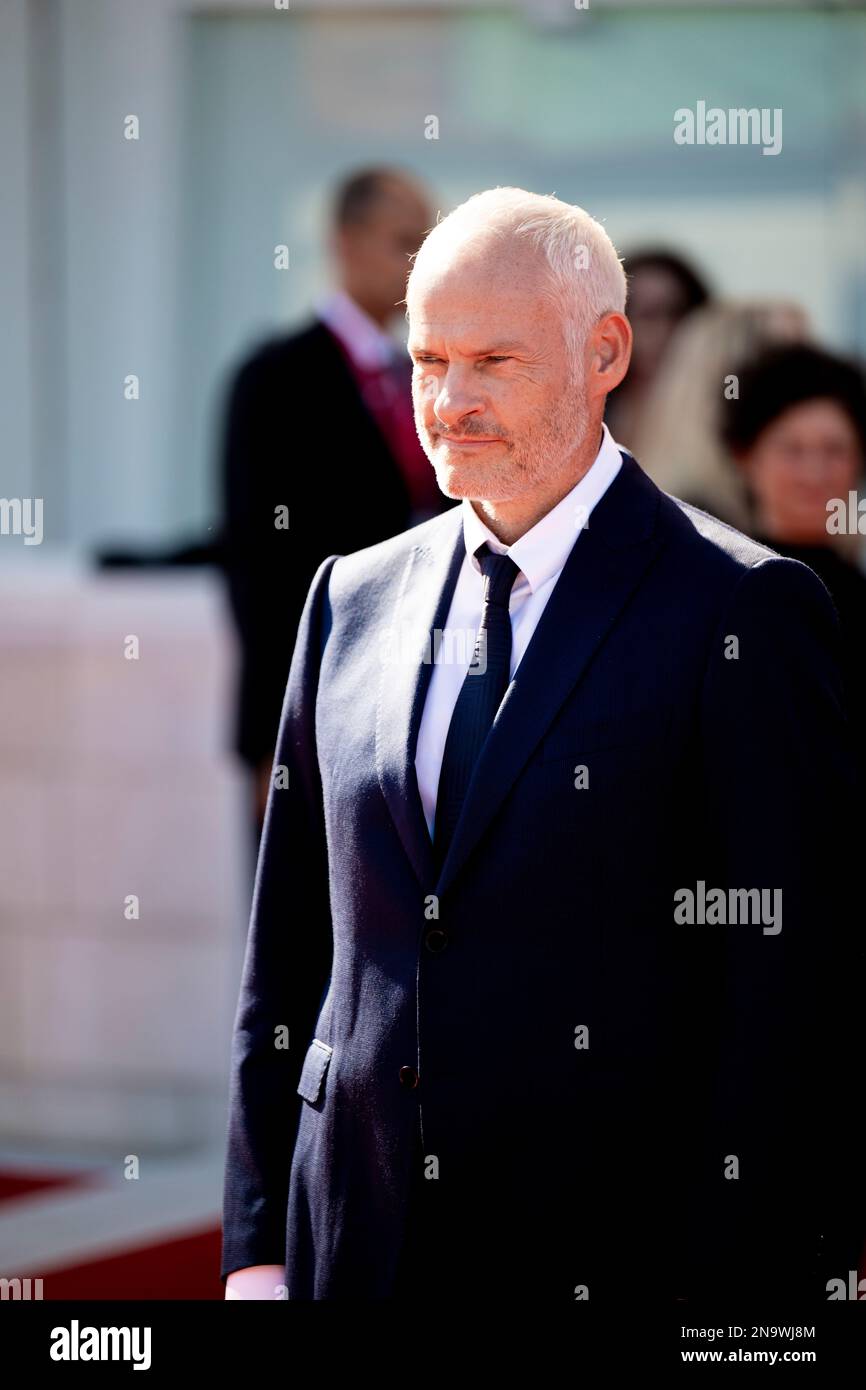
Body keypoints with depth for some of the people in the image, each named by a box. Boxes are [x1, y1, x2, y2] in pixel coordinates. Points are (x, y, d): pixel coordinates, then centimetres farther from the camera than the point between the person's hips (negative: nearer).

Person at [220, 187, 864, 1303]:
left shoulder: (741, 611, -7)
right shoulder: (352, 597, 11)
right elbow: (287, 947, 13)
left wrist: (740, 1287, -16)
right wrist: (255, 1247, 7)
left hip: (616, 1253, -4)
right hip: (356, 1252, 5)